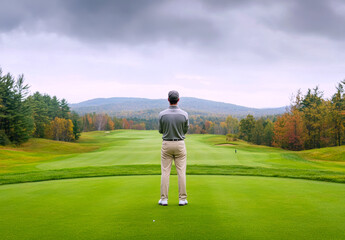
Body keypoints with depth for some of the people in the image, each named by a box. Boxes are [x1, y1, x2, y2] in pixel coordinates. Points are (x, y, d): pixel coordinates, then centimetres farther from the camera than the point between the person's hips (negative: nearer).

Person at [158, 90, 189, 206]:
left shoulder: (162, 114, -9)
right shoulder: (184, 114, -9)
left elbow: (160, 130, 4)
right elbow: (185, 130, 4)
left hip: (166, 144, 0)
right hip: (180, 144, 0)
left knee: (165, 172, 5)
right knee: (181, 172, 4)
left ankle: (164, 199, 6)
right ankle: (182, 199, 7)